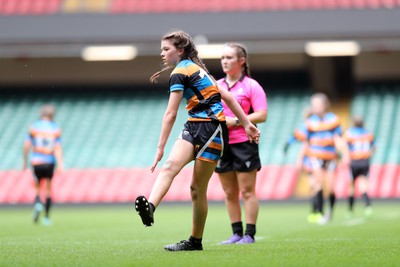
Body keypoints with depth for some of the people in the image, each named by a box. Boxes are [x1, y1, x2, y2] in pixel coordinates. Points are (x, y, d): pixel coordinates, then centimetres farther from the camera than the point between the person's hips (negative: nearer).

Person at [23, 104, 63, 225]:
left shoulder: (34, 127, 0)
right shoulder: (56, 129, 0)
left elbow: (27, 145, -1)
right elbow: (58, 148, -7)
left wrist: (25, 161, 9)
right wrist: (60, 164, -11)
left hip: (36, 161, 0)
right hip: (49, 161, 0)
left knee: (37, 187, 13)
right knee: (48, 189, 11)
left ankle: (38, 203, -19)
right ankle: (46, 217, 11)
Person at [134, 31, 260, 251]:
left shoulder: (180, 72, -8)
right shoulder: (195, 68, 21)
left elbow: (170, 114, -12)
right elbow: (227, 96, 17)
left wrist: (160, 148, -12)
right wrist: (246, 124, 17)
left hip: (211, 128, -8)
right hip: (194, 127, 8)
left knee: (197, 188, -3)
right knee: (170, 166, -18)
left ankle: (195, 241, 6)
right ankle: (149, 207, -41)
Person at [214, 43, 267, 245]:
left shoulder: (251, 86, -3)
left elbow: (261, 115, -10)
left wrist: (235, 121, -16)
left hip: (244, 143, -5)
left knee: (247, 191, -2)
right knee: (229, 193, 7)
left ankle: (249, 234, 0)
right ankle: (236, 234, 12)